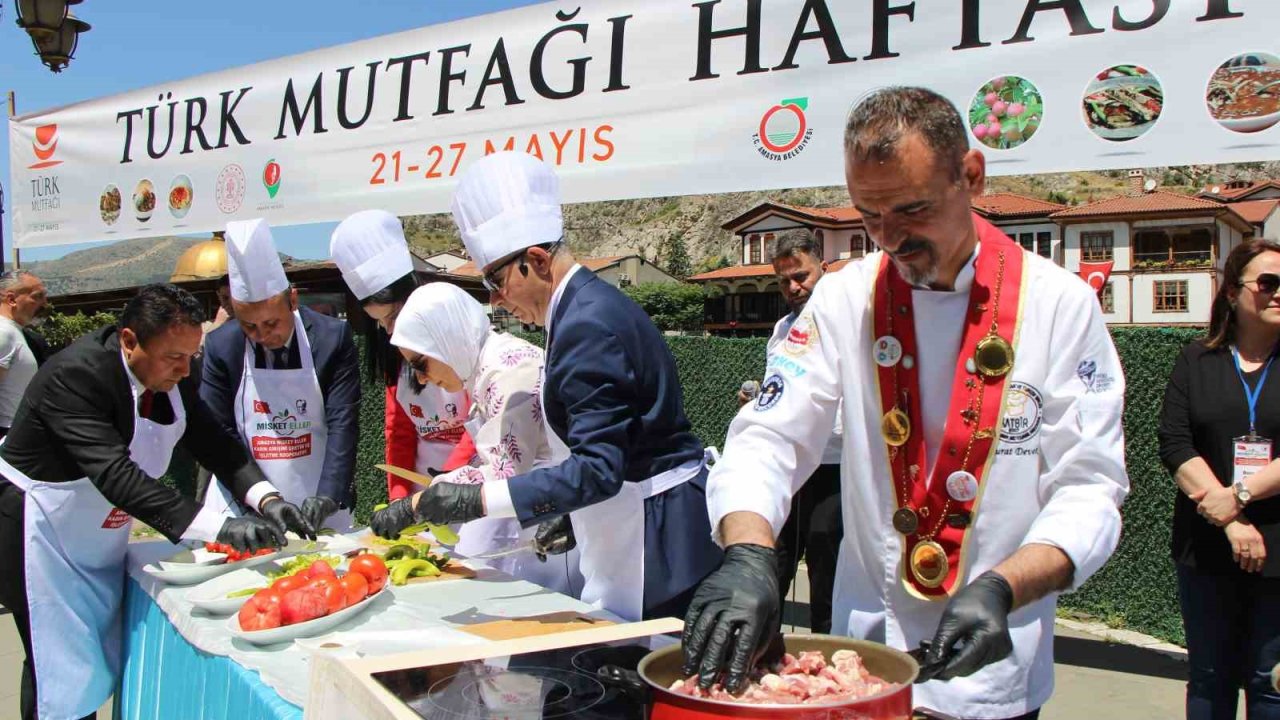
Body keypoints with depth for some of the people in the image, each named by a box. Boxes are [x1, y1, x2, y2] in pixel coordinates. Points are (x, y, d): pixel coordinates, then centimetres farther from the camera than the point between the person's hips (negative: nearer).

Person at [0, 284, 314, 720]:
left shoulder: (172, 372, -8)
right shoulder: (75, 375, -31)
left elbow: (215, 445, -6)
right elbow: (115, 475, -39)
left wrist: (267, 500, -24)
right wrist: (219, 528, -45)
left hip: (102, 538, 8)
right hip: (42, 533, -7)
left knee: (104, 663, 14)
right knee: (60, 673, -1)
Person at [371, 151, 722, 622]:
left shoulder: (588, 326, -22)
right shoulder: (590, 306, 10)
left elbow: (597, 470, -28)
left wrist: (476, 500, -29)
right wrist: (568, 517, 17)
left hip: (655, 542, -10)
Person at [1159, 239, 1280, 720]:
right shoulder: (1195, 362, 5)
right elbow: (1174, 444, -5)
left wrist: (1240, 493, -17)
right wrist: (1229, 521, -13)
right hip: (1207, 549, 1)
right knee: (1210, 679, 11)